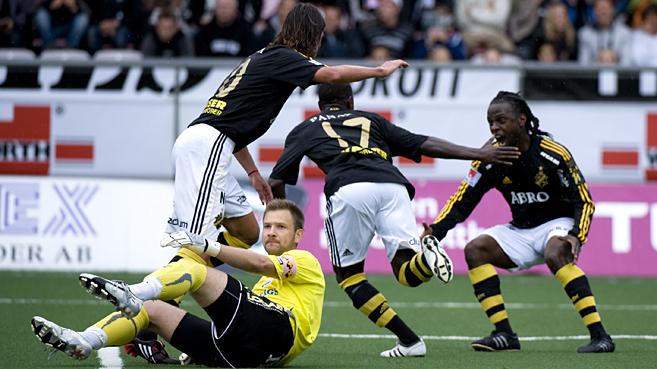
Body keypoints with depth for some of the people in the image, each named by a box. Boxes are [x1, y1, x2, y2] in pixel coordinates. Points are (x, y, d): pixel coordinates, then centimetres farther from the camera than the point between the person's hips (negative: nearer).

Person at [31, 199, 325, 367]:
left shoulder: (305, 261, 18)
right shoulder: (269, 280, 43)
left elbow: (260, 264, -3)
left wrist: (207, 246, -12)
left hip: (277, 331, -8)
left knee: (195, 271, -17)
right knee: (151, 310, 3)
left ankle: (133, 295, -43)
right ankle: (81, 344, -17)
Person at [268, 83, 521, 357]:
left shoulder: (304, 130, 30)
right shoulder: (371, 120, 35)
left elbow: (275, 183, 23)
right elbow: (425, 145, 27)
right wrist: (480, 154, 28)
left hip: (349, 188, -2)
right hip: (392, 184, 2)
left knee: (348, 274, 13)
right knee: (407, 273, 1)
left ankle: (409, 341, 0)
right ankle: (426, 257, -36)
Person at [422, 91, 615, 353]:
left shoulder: (553, 154, -19)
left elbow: (584, 201, -14)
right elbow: (461, 202, -3)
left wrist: (576, 237, -32)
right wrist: (434, 232, -20)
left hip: (558, 224, -6)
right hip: (520, 231, 6)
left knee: (556, 255, -37)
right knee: (475, 250, -13)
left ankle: (599, 336, -38)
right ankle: (504, 334, -13)